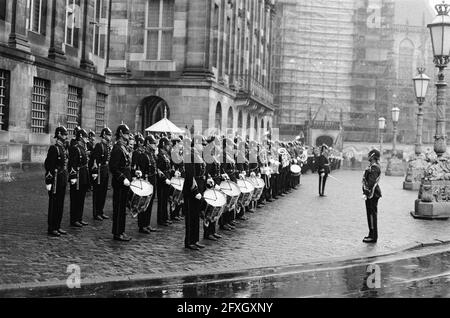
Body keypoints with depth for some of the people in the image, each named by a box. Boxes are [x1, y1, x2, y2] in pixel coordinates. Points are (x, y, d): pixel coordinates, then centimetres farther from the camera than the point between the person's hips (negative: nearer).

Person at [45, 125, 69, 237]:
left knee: (60, 204, 13)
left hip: (63, 180, 9)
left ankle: (57, 226, 21)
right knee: (54, 204, -1)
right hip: (56, 180, -8)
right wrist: (48, 181, -19)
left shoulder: (64, 148, 13)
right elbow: (48, 165, -16)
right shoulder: (54, 148, -13)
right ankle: (51, 228, 6)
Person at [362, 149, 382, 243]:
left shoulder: (374, 167, -18)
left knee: (372, 214, -5)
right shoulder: (373, 166, 15)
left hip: (372, 194, -11)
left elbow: (371, 182, -23)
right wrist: (366, 192, 22)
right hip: (373, 194, 11)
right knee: (371, 214, 16)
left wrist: (367, 193, -23)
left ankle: (373, 237, -1)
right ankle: (372, 235, 24)